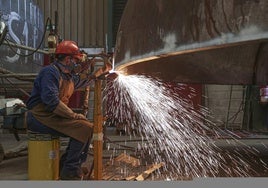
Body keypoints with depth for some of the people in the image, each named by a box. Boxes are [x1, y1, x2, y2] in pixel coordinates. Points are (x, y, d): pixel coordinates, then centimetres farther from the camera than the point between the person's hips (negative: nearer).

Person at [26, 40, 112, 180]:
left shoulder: (70, 75, 16)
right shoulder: (51, 72, -15)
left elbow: (82, 82, 39)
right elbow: (51, 101, -26)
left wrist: (100, 72, 34)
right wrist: (74, 115, -22)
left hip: (54, 115, 10)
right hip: (41, 116, -10)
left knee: (87, 127, 9)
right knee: (84, 128, -20)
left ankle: (66, 166, 11)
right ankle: (69, 171, -11)